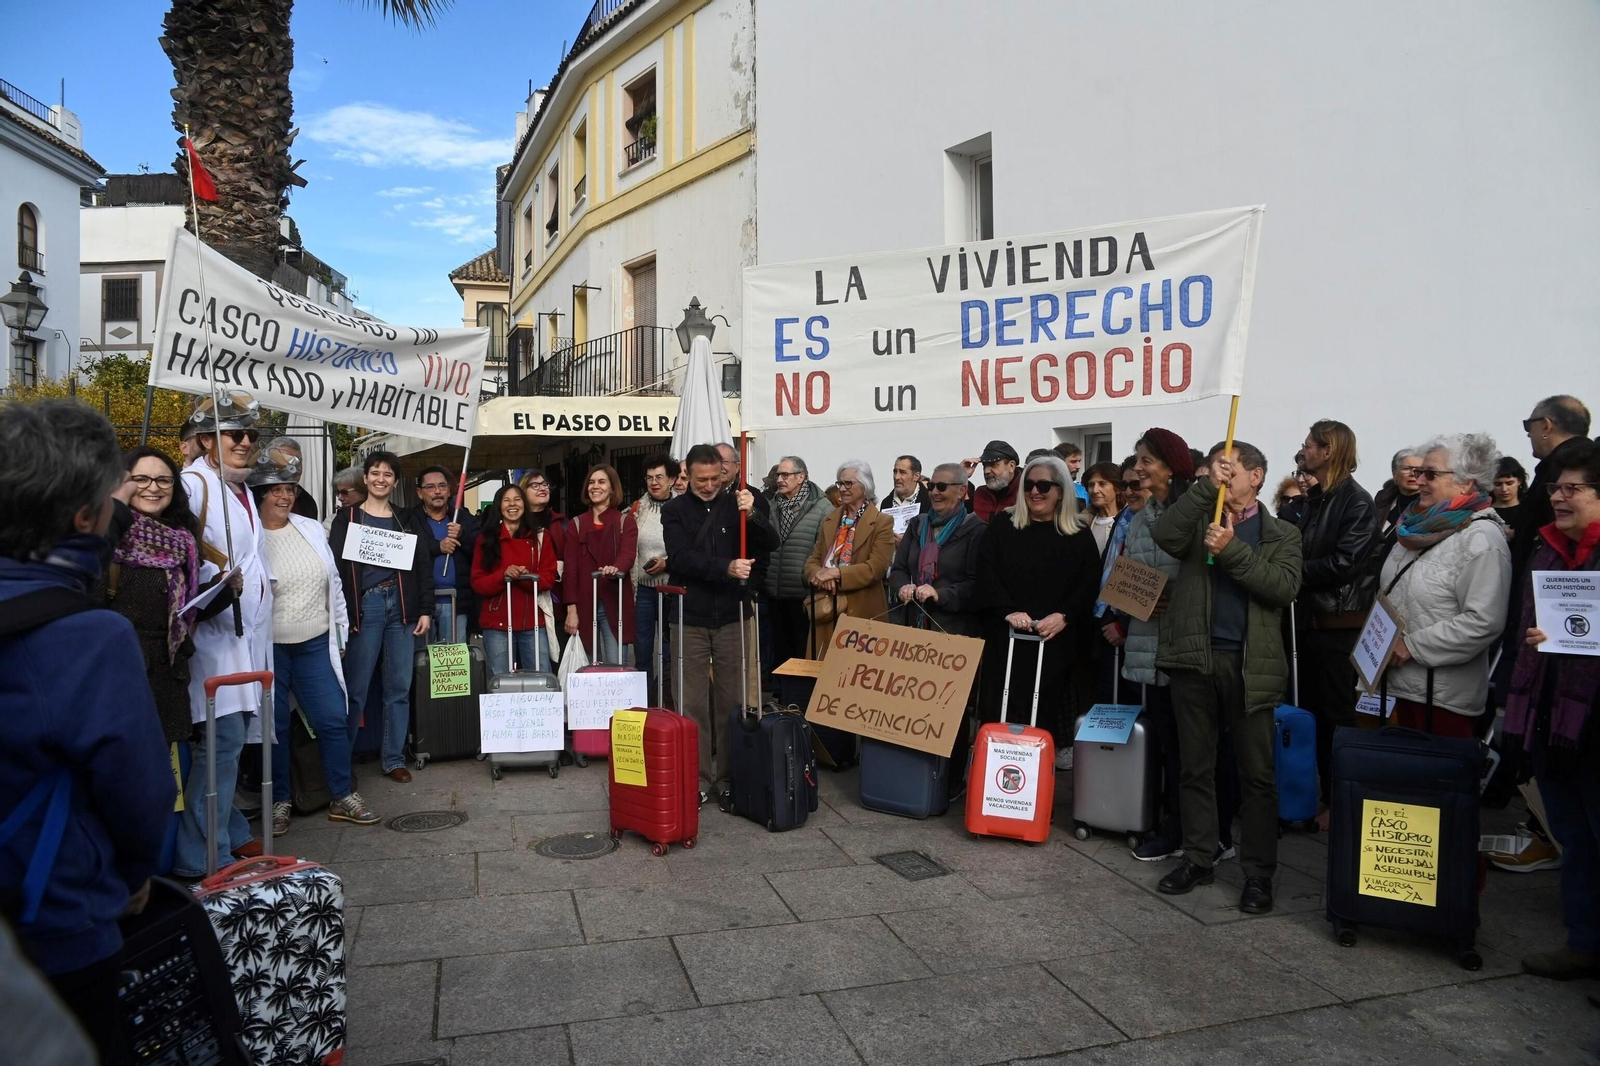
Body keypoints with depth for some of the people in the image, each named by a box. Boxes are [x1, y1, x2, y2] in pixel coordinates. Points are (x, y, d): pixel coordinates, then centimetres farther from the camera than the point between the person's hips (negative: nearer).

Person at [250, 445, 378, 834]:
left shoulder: (312, 529, 7)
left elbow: (334, 584, 13)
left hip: (316, 644, 3)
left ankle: (344, 797, 16)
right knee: (275, 725, 7)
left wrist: (340, 636, 13)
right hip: (269, 648, -3)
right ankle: (279, 802, 23)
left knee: (334, 718, 3)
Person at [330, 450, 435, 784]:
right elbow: (337, 565, -1)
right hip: (365, 606, -2)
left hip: (401, 606, 3)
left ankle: (394, 759, 14)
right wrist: (341, 615, -9)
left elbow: (423, 566, 10)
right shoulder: (348, 518, 6)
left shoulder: (407, 520, 13)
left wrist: (425, 610, 2)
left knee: (399, 688, 5)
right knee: (356, 689, -3)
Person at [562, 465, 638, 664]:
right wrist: (571, 609, -6)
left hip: (614, 605, -2)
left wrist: (616, 568, -36)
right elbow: (569, 568, 4)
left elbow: (628, 554, -12)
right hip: (584, 606, 2)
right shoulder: (575, 524, 10)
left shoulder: (626, 522, 6)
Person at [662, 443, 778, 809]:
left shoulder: (735, 503, 4)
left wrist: (751, 514, -20)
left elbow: (770, 543, -3)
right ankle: (697, 779, 15)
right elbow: (681, 558, -13)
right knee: (694, 703, 5)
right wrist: (726, 568, -26)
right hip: (691, 619, -1)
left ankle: (728, 779, 16)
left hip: (732, 618, 1)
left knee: (732, 701, 6)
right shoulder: (675, 511, 1)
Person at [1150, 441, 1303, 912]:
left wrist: (1232, 550, -15)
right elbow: (1164, 536, -11)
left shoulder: (1282, 534, 9)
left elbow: (1285, 587, -9)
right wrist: (1205, 487, -11)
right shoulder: (1198, 521, 12)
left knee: (1256, 772, 4)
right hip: (1194, 657, 2)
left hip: (1250, 663, -2)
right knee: (1194, 766, 10)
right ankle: (1198, 859, 22)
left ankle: (1259, 872, 14)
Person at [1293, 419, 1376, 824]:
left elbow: (1346, 562, -19)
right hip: (1310, 618, 8)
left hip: (1340, 623, -8)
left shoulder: (1357, 501, -12)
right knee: (1313, 710, 13)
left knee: (1337, 714, 0)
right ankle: (1319, 793, 24)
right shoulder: (1313, 499, 14)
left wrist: (1299, 573, -11)